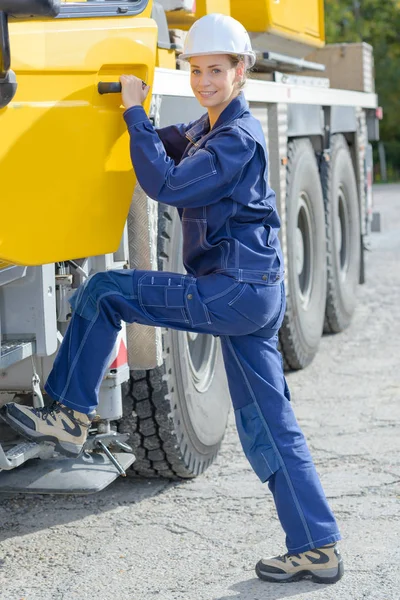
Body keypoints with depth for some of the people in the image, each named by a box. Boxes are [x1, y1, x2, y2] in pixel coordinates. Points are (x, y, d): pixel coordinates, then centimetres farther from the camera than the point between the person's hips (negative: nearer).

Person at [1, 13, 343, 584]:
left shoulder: (239, 139, -13)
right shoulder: (208, 129, 18)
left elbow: (166, 184, -20)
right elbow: (168, 146, 33)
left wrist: (134, 112, -12)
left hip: (234, 290, -10)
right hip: (254, 295, 10)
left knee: (102, 293, -5)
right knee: (267, 428, 10)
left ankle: (70, 416, 4)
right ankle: (318, 550, 14)